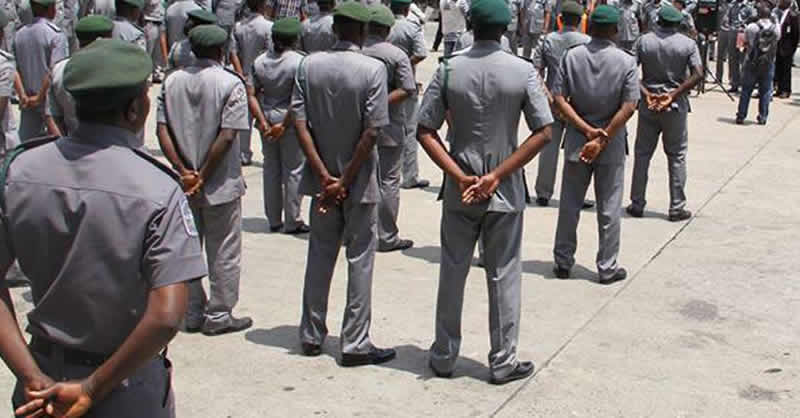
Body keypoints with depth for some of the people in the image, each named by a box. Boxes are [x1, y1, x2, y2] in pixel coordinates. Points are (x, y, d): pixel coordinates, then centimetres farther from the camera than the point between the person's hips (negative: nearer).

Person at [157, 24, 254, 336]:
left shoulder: (172, 81, 3)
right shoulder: (230, 83, -11)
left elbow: (162, 130, -4)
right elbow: (227, 136, -18)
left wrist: (183, 170, -8)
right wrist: (204, 176, -13)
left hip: (184, 185, 5)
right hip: (220, 183, -4)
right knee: (223, 252, 8)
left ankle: (192, 314, 24)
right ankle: (218, 316, 16)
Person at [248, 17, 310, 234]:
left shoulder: (260, 61, 1)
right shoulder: (299, 61, -14)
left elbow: (251, 94, -4)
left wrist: (262, 121, -6)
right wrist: (284, 125, -14)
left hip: (267, 119, 5)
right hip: (290, 120, -5)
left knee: (271, 169, 14)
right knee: (293, 170, 6)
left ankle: (274, 220, 23)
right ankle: (292, 221, 12)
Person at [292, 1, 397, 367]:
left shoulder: (309, 66, -2)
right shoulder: (373, 69, -13)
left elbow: (299, 123, -7)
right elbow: (372, 131, -18)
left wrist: (325, 175, -9)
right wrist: (345, 180, -12)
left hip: (322, 178, 4)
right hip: (359, 181, -4)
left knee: (320, 255, 16)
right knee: (360, 260, 5)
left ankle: (311, 335, 25)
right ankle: (355, 344, 10)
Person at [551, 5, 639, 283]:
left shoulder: (572, 57, -4)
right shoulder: (626, 62, -8)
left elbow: (559, 99, -8)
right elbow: (629, 107, -14)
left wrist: (586, 129, -10)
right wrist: (602, 138, -13)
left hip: (576, 141, 2)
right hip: (612, 145, -2)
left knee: (569, 205, 13)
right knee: (609, 208, 8)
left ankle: (563, 262, 22)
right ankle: (607, 268, 15)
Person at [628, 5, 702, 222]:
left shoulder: (644, 41, -1)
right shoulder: (688, 44, -4)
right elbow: (698, 74, -15)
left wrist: (647, 94, -12)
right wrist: (673, 95, -17)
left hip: (648, 104, 1)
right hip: (676, 106, -1)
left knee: (642, 154, 10)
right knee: (677, 156, 7)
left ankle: (637, 204, 14)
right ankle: (677, 208, 9)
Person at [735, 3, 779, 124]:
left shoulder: (751, 27, -10)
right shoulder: (776, 28, -5)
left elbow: (745, 43, -2)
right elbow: (777, 40, 7)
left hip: (751, 63, -1)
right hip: (768, 64, 1)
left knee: (746, 90, 7)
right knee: (765, 91, 9)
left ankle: (741, 116, 8)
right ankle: (763, 117, 11)